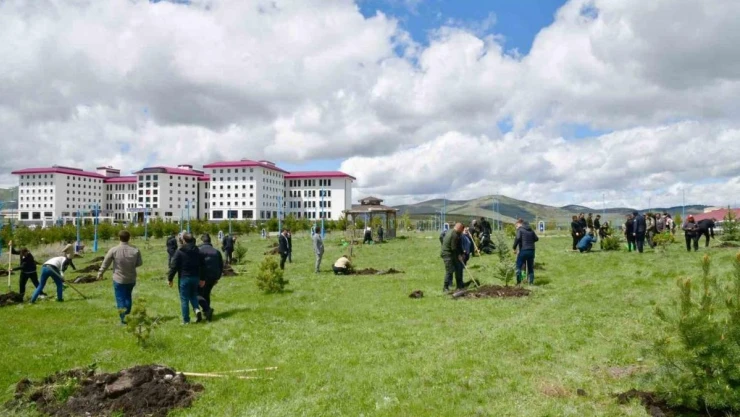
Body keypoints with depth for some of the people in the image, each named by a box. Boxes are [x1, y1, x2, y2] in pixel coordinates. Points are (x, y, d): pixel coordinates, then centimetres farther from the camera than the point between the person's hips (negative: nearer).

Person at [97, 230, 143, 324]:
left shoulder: (113, 250, -14)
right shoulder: (135, 250, -10)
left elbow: (105, 263, -4)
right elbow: (139, 263, 2)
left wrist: (100, 273, 12)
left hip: (119, 279, -2)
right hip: (131, 279, 2)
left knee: (120, 299, 8)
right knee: (128, 297, 22)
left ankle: (123, 319, 7)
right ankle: (127, 315, 24)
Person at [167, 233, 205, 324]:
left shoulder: (180, 252, -10)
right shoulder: (197, 251, 6)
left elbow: (174, 266, -11)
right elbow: (202, 266, 10)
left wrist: (170, 279, -2)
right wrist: (202, 279, 18)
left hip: (184, 278, -5)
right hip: (195, 278, 5)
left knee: (184, 299, 3)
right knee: (193, 295, 21)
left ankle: (186, 320, 5)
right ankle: (197, 309, -5)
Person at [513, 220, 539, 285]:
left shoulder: (520, 229, -4)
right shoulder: (531, 230, 14)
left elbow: (518, 238, -19)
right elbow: (536, 238, 16)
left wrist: (514, 247, -10)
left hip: (523, 250, -6)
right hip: (531, 250, 6)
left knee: (518, 266, 4)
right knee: (530, 267, 14)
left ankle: (519, 282, -1)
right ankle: (531, 282, 14)